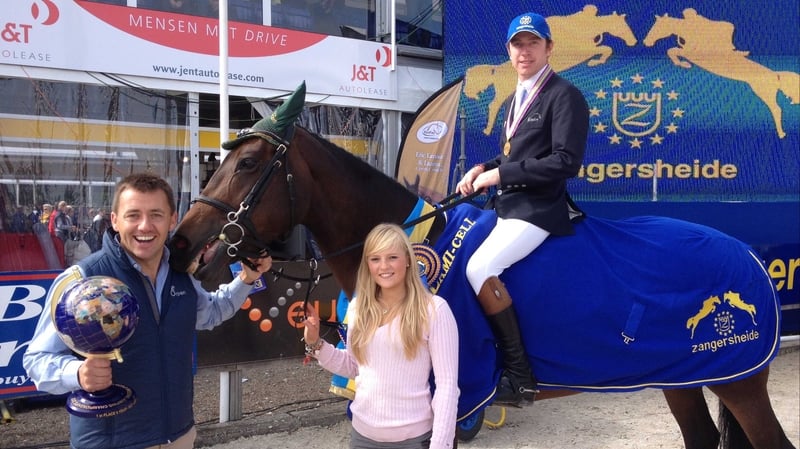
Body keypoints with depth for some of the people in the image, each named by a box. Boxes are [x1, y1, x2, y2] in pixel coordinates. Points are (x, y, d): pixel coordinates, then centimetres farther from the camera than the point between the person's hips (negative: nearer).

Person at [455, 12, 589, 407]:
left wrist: (500, 174, -18)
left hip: (538, 209, -10)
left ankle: (519, 374, -17)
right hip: (507, 204, 10)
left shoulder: (564, 95, -9)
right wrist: (483, 169, 4)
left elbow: (565, 162, -19)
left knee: (479, 267, -28)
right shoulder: (516, 100, 18)